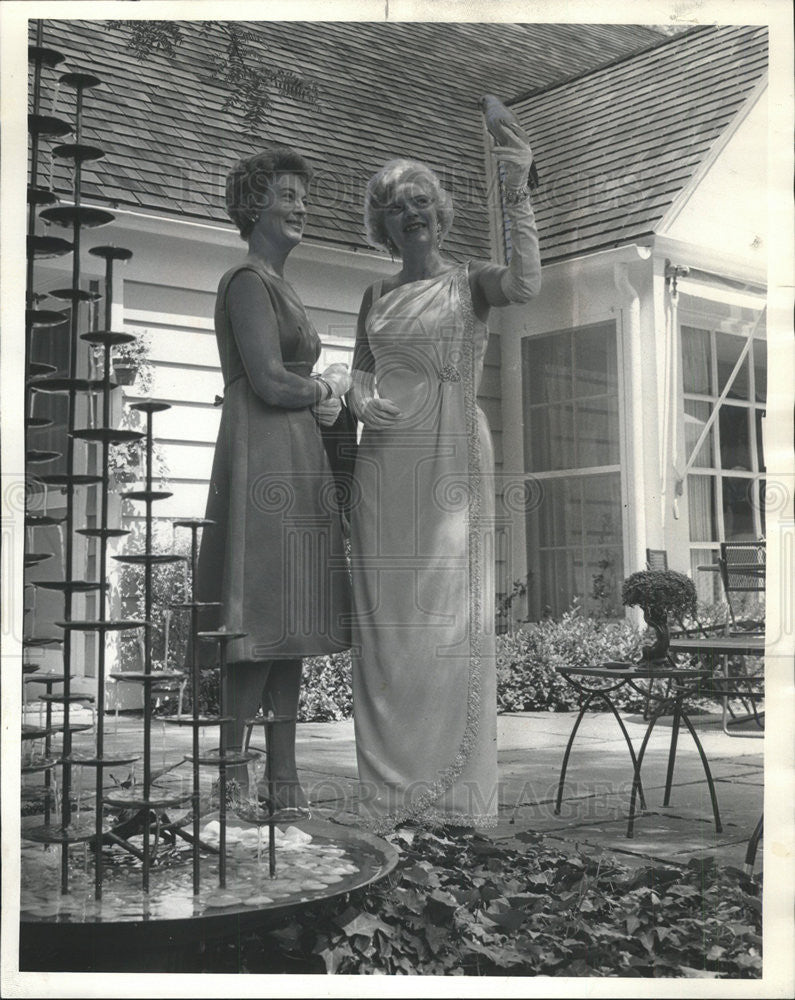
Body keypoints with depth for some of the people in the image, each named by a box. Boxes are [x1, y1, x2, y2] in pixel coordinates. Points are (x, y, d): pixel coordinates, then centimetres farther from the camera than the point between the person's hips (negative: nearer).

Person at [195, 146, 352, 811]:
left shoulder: (279, 286, 24)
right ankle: (233, 774, -3)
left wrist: (321, 398, 3)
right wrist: (330, 386, 2)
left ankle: (284, 776, 11)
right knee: (264, 618, -10)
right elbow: (271, 383, -15)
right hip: (265, 461, -10)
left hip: (296, 463, 10)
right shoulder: (248, 282, -6)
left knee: (292, 617, 7)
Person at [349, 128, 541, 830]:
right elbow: (359, 372, 17)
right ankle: (391, 779, 11)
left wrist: (518, 192, -22)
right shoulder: (377, 296, 15)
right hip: (385, 463, 4)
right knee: (387, 615, 2)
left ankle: (456, 785, 3)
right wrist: (365, 402, -5)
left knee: (451, 612, -5)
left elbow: (526, 284, -18)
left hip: (452, 462, -4)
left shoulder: (469, 281, 3)